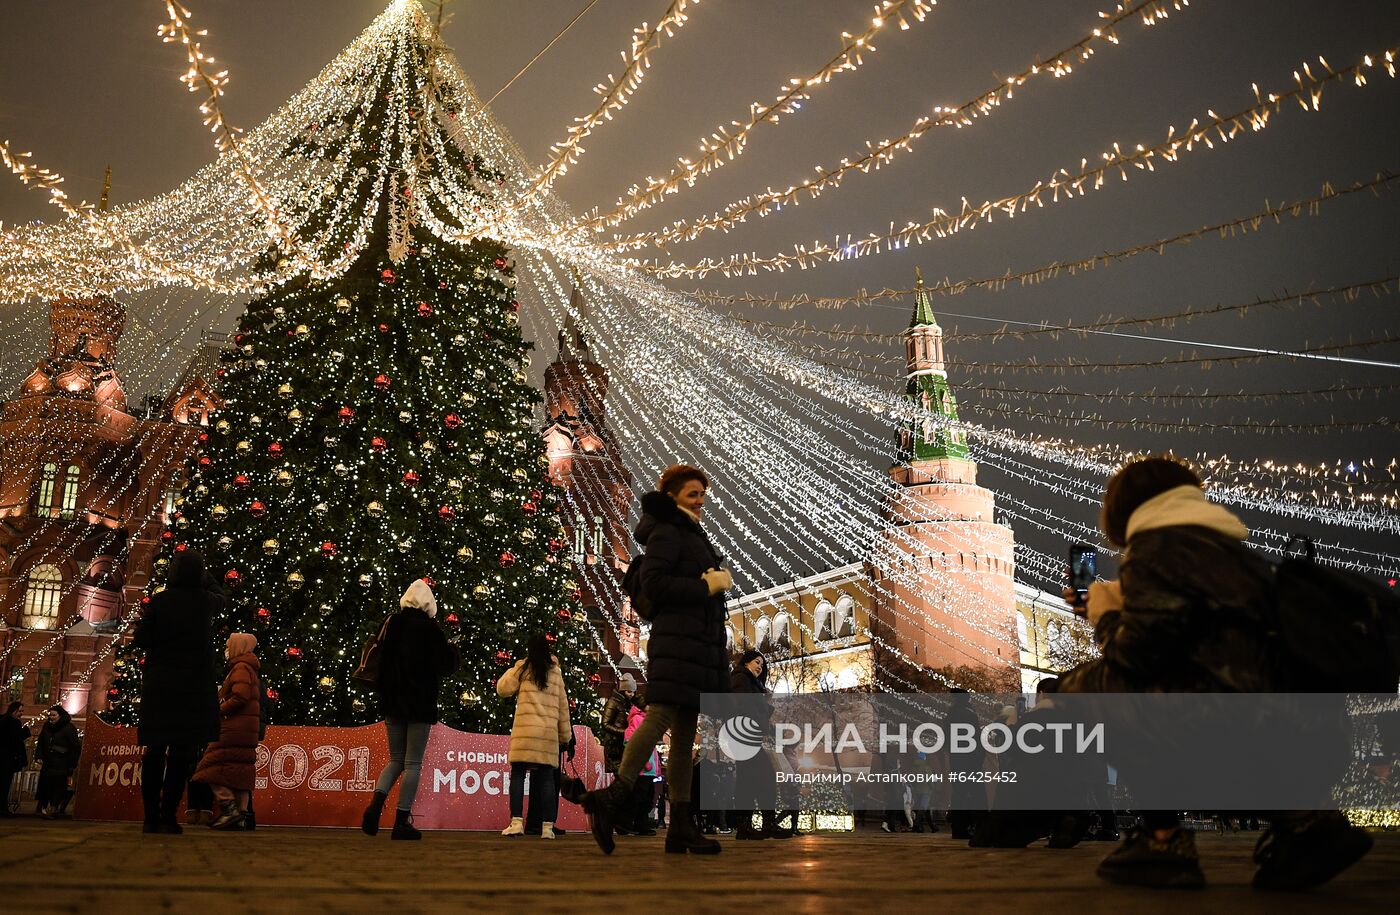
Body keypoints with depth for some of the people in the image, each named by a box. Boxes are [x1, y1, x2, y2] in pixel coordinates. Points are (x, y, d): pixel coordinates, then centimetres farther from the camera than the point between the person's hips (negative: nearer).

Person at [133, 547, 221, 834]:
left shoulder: (159, 601, -1)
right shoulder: (206, 601, 2)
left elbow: (140, 640, -3)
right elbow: (222, 601, 26)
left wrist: (162, 638, 16)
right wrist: (199, 579, 39)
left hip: (158, 684, 1)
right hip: (194, 686, -1)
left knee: (154, 749, 6)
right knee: (182, 751, -1)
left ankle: (151, 817, 6)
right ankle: (168, 815, -5)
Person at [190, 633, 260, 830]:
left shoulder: (240, 668, -7)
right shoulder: (250, 669, 23)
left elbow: (240, 696, -21)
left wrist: (219, 711, -12)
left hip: (235, 726, -10)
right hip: (248, 730, 10)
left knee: (214, 766, -10)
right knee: (240, 770, 7)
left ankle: (229, 807, -18)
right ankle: (241, 816, 5)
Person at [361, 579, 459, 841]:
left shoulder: (392, 625, 6)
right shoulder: (429, 628, -8)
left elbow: (379, 660, 14)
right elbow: (446, 666, -6)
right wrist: (452, 648, 13)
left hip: (392, 703, 5)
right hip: (420, 705, -5)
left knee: (396, 760, 15)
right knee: (413, 763, 2)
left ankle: (375, 803, -9)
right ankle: (402, 822, -1)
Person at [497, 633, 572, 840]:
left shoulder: (523, 667, 4)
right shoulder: (556, 672, 14)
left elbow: (502, 689, 5)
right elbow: (563, 705, 16)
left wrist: (512, 671, 21)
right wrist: (565, 734, 20)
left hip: (525, 730, -3)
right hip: (549, 732, 3)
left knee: (518, 775, 0)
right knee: (546, 778, 4)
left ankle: (516, 822, -9)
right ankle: (547, 826, 1)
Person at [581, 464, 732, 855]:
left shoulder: (693, 536, 25)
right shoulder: (666, 533, -3)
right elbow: (652, 584, -16)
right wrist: (707, 586, -13)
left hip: (701, 643, 9)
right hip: (676, 640, -9)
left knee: (684, 732, 5)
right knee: (661, 716, -21)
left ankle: (681, 826, 4)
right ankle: (614, 797, -26)